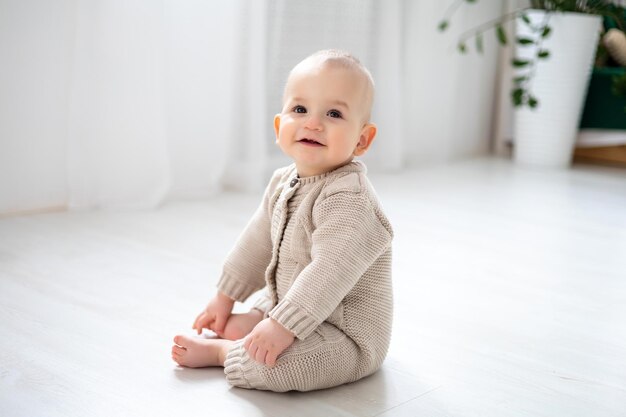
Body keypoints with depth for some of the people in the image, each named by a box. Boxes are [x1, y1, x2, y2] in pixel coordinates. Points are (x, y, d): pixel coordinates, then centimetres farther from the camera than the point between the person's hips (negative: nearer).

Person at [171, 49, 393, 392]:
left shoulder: (347, 197, -28)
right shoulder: (283, 183, 3)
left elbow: (331, 271, -35)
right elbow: (259, 241, 14)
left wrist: (283, 327, -37)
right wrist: (225, 296, 18)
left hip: (348, 336, -9)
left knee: (261, 362, -28)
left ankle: (218, 351, -2)